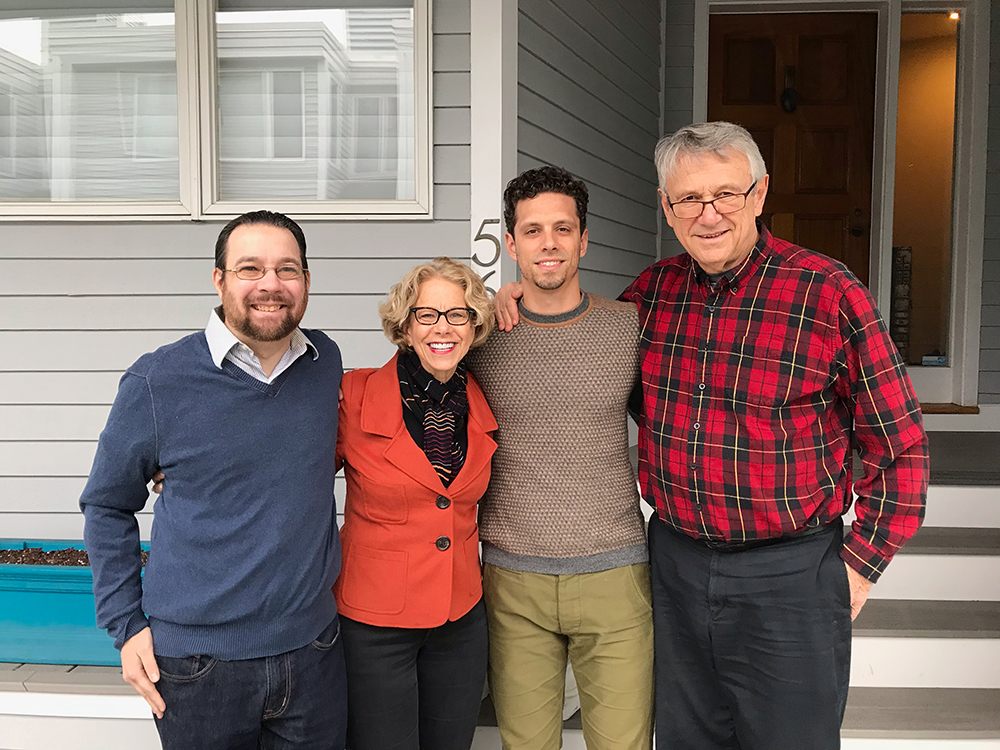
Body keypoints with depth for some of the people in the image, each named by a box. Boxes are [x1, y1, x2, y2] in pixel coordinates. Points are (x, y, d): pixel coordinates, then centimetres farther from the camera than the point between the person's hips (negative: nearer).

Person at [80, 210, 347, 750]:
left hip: (313, 647, 3)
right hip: (197, 661, -3)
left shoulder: (326, 363, -1)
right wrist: (126, 624, -2)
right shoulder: (156, 382, -11)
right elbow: (106, 505, 1)